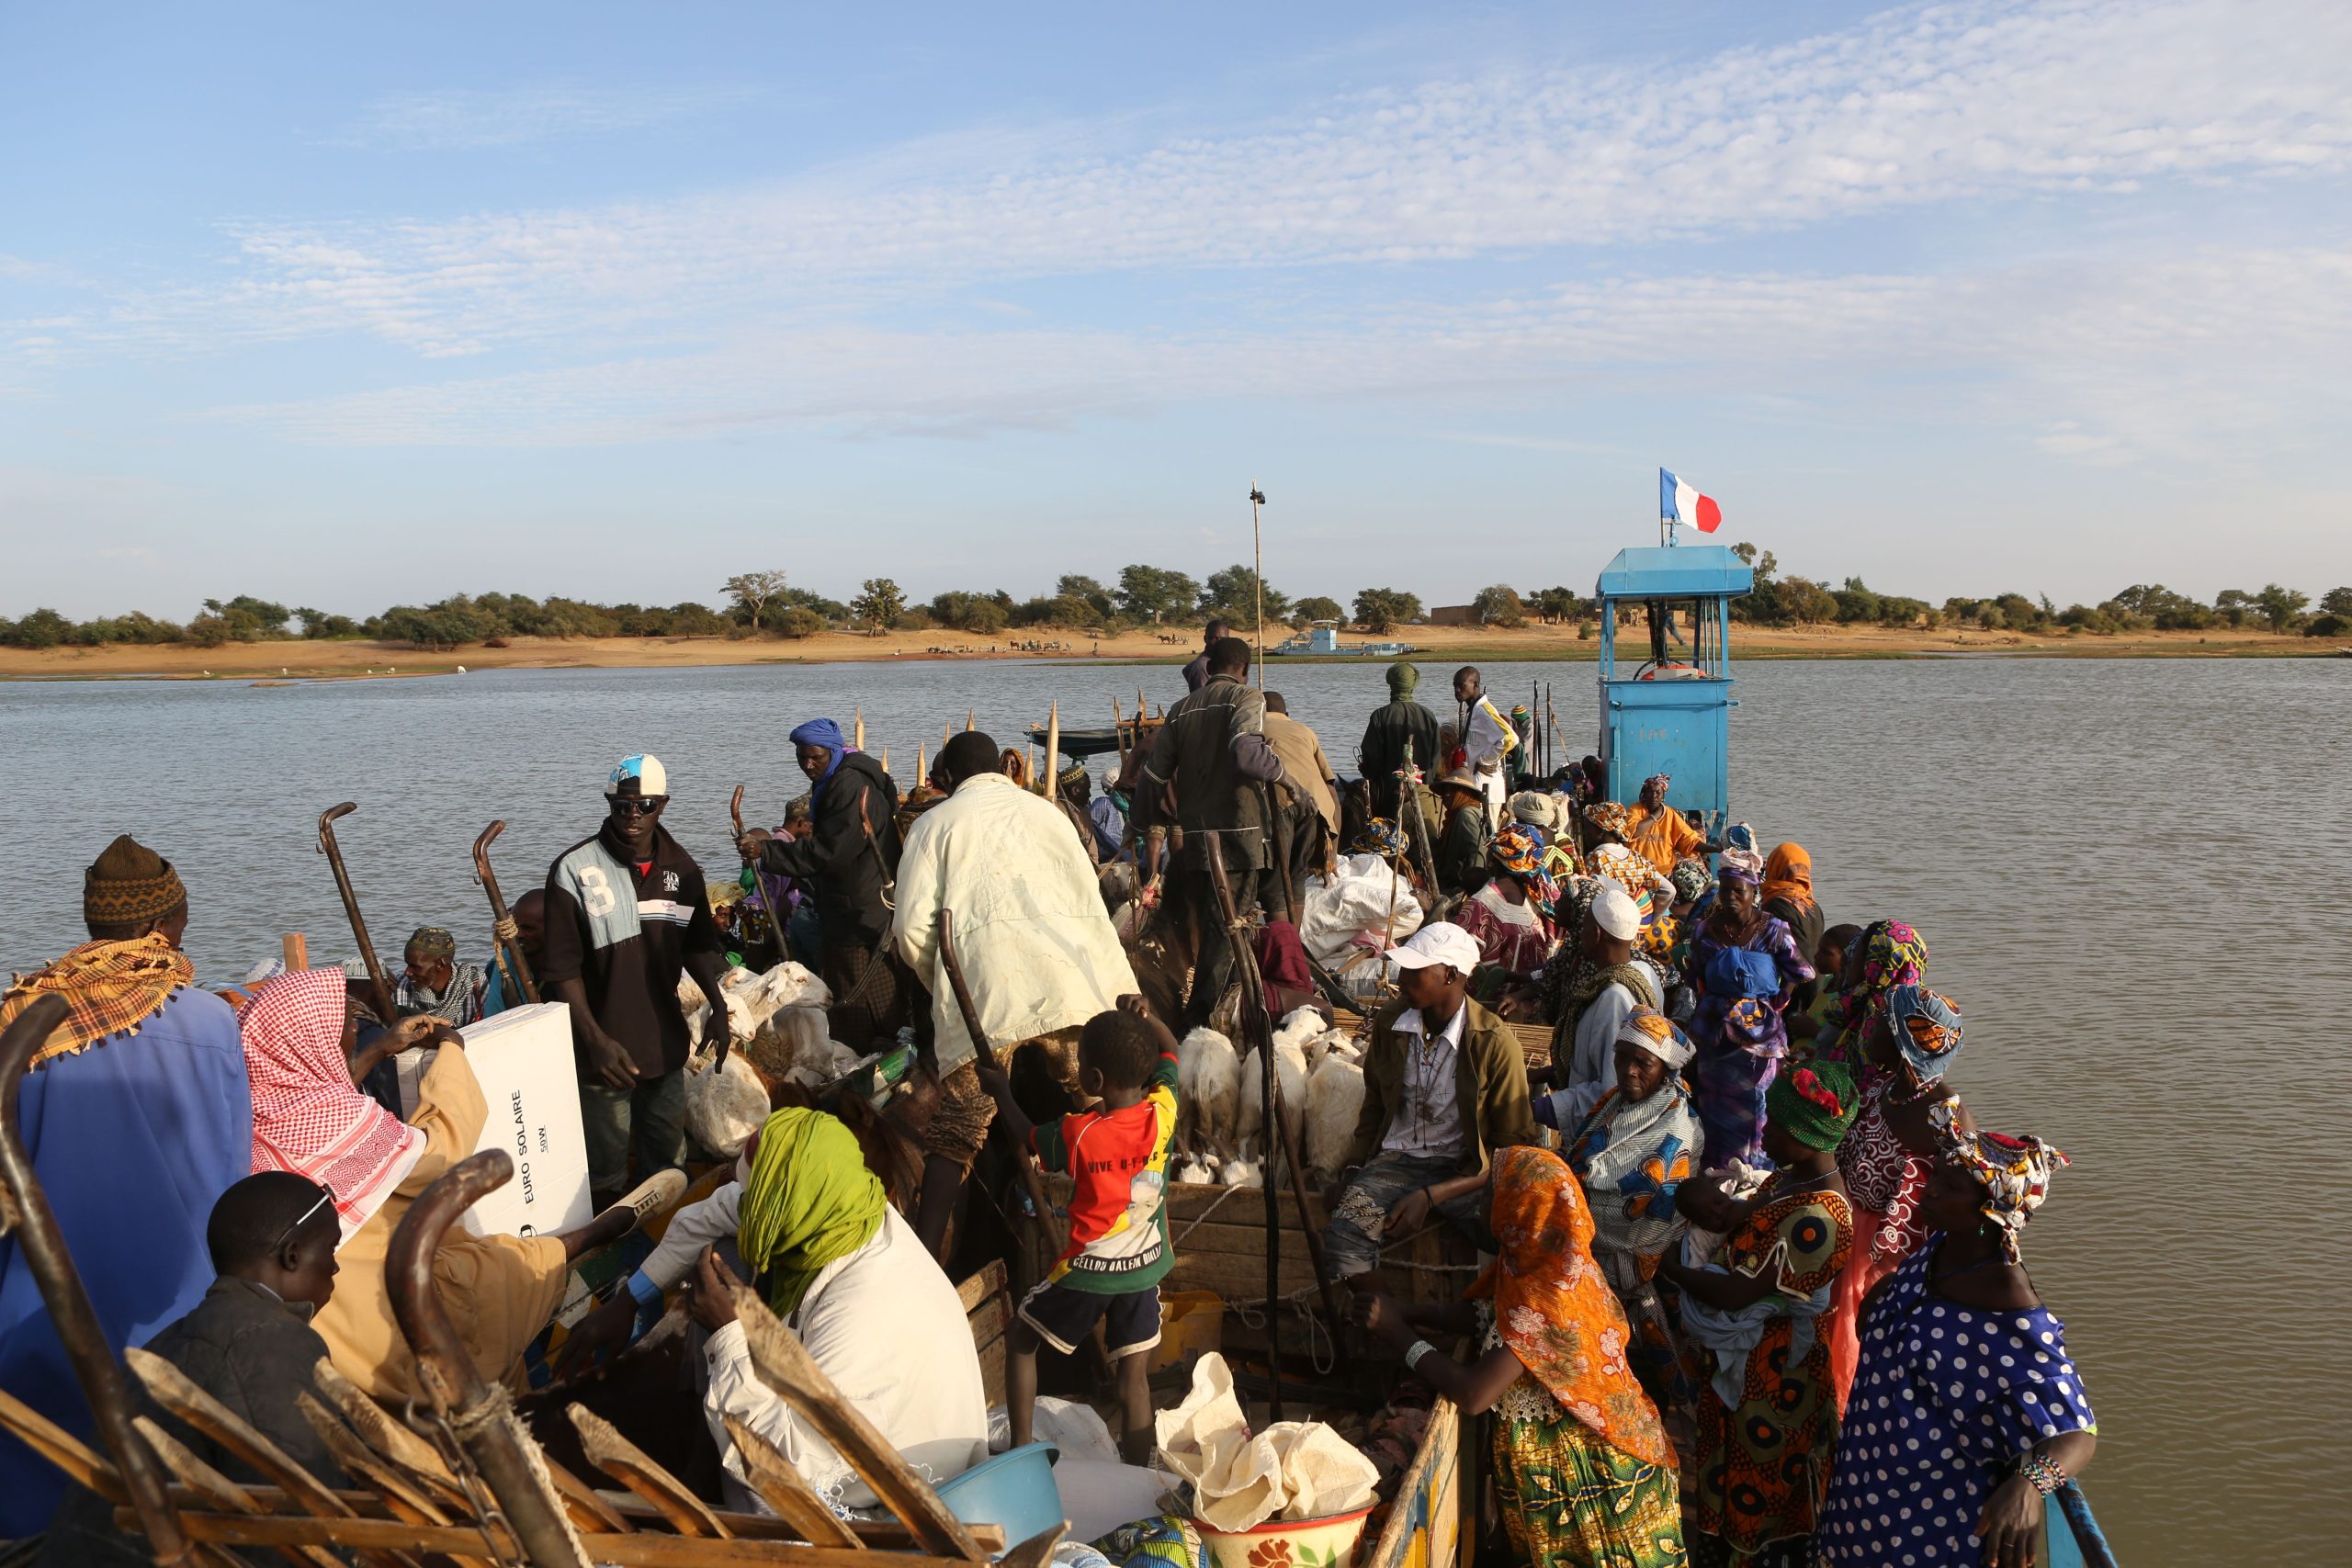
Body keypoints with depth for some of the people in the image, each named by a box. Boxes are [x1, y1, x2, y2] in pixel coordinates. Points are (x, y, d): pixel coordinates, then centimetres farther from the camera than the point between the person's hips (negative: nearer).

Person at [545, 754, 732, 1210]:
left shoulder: (680, 866, 2)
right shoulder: (574, 870, -13)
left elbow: (697, 945, 13)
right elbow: (563, 968, -14)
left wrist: (718, 1007, 2)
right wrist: (596, 1040, -20)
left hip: (666, 1039, 5)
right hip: (607, 1048, -5)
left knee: (667, 1158, 20)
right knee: (607, 1173, 7)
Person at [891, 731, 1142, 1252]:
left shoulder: (935, 823, 16)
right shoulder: (1044, 810, 24)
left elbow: (912, 928, 5)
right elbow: (1090, 900, 20)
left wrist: (944, 985, 22)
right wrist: (1114, 985, 28)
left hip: (984, 989, -2)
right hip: (1071, 975, 2)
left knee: (955, 1131, 4)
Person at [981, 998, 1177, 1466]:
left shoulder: (1077, 1134, -22)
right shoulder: (1162, 1112, -14)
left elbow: (1027, 1137, 2)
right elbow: (1169, 1050, 6)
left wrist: (1001, 1091, 16)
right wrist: (1144, 1016, -9)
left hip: (1086, 1270, -3)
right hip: (1145, 1268, 3)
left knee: (1020, 1342, 19)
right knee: (1134, 1377, 11)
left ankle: (1020, 1451, 22)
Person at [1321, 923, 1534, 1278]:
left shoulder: (1495, 1043, -10)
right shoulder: (1388, 1022, 3)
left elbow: (1513, 1146, -7)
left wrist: (1430, 1195, -17)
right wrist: (1353, 1170, 4)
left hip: (1466, 1170, -2)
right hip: (1396, 1160, 2)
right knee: (1343, 1236, -29)